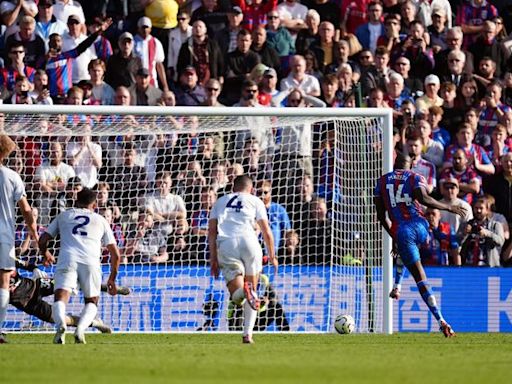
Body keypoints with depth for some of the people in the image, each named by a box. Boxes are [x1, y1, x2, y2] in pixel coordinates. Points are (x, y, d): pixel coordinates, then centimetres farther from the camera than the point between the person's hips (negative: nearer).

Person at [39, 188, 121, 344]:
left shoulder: (64, 216, 27)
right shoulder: (101, 220, 27)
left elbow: (42, 241, 23)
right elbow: (115, 254, 24)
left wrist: (45, 254, 46)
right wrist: (112, 279, 36)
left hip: (67, 259, 0)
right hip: (91, 261, 1)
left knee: (60, 300, -7)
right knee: (92, 302, 16)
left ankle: (61, 324, -41)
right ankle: (80, 329, -13)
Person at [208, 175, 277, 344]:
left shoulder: (220, 202, 27)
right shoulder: (255, 201, 21)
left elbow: (212, 232, 16)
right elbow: (267, 232, 13)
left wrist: (213, 258, 16)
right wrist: (272, 256, 22)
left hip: (225, 244, 1)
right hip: (248, 241, -1)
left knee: (236, 296, -3)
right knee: (252, 285, 11)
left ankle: (244, 290, -41)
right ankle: (248, 334, 1)